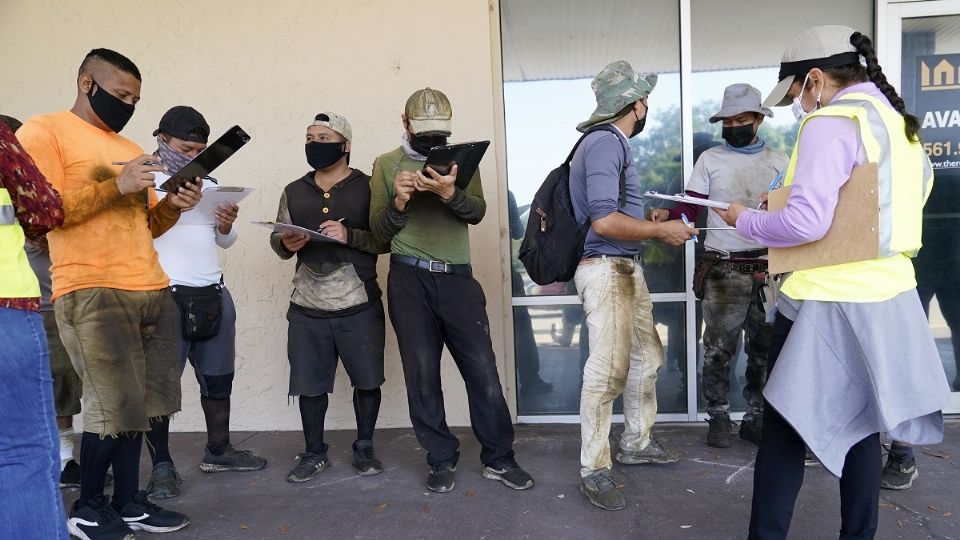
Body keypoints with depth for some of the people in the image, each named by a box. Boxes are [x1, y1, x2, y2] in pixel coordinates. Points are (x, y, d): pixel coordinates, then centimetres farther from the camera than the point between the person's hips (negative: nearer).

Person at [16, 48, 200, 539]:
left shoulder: (128, 148, 21)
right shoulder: (43, 132, 1)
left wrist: (173, 206, 2)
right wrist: (116, 186, -16)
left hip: (151, 290, 7)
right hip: (91, 292, -7)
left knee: (134, 405, 8)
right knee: (114, 406, -4)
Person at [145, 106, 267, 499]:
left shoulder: (209, 182, 16)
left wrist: (227, 224, 0)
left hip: (213, 293, 6)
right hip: (163, 296, -6)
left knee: (218, 378, 13)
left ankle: (218, 451, 28)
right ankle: (162, 465, 11)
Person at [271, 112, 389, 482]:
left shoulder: (368, 187, 0)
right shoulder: (294, 192, 12)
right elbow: (276, 241, 15)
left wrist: (349, 235, -20)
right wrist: (286, 244, -8)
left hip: (359, 306, -2)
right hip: (307, 308, 3)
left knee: (367, 379, 6)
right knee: (309, 383, 8)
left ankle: (364, 449, 26)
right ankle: (314, 453, 26)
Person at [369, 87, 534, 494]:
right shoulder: (386, 165, 8)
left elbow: (477, 212, -4)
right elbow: (379, 231, 4)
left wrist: (450, 193, -24)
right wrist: (399, 201, -16)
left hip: (457, 277, 1)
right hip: (409, 280, 0)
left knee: (483, 369, 1)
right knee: (422, 375, 4)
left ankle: (498, 459, 16)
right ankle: (441, 461, 19)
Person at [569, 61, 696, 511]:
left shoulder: (610, 141, 16)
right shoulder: (606, 142, -15)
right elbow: (603, 221, -23)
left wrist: (653, 224, 19)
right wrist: (661, 231, -14)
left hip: (626, 269, 11)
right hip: (606, 271, -11)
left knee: (647, 356, 16)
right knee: (608, 371, -8)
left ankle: (636, 443, 31)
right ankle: (594, 471, 2)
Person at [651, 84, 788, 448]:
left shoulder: (779, 162, 12)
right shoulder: (710, 160, 5)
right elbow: (690, 209, -1)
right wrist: (666, 216, -20)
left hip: (768, 268, 3)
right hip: (723, 269, -2)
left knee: (765, 348, 8)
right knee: (719, 349, 0)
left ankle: (756, 418, 21)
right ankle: (718, 418, 13)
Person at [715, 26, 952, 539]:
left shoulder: (831, 122, -14)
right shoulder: (899, 122, 14)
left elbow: (806, 221, -24)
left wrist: (745, 220, -8)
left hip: (828, 303, -9)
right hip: (888, 297, 9)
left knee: (785, 429, 3)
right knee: (859, 424, 18)